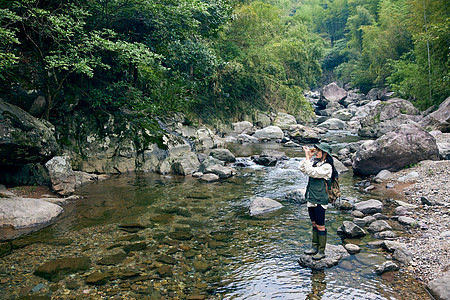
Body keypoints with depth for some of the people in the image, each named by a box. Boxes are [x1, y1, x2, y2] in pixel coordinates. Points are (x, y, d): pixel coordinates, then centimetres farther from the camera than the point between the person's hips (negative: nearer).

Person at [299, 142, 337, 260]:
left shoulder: (327, 167, -16)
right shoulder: (314, 162, 8)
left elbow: (312, 172, -26)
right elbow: (302, 168, 9)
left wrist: (308, 157, -19)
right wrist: (308, 157, 0)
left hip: (320, 200, -8)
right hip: (311, 198, 8)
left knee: (320, 226, 2)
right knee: (314, 224, 18)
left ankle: (322, 251, 13)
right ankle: (314, 247, 30)